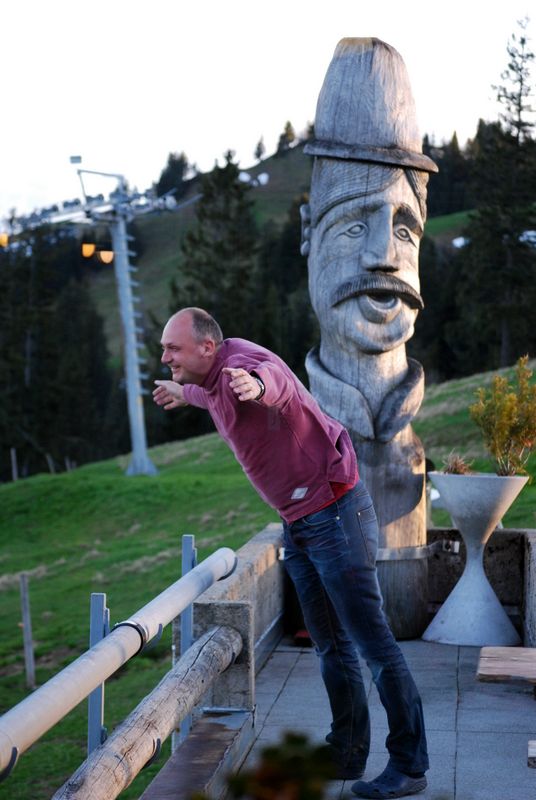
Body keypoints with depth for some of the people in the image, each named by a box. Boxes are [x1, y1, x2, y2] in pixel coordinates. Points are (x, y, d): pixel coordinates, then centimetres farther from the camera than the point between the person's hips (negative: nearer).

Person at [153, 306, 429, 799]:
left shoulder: (241, 360, -23)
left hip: (334, 513, -10)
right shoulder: (214, 379, 7)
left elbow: (273, 377, -49)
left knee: (372, 641, -6)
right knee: (331, 646, 16)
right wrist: (183, 395, 53)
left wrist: (256, 384, -72)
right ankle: (348, 753, 27)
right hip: (298, 523, 10)